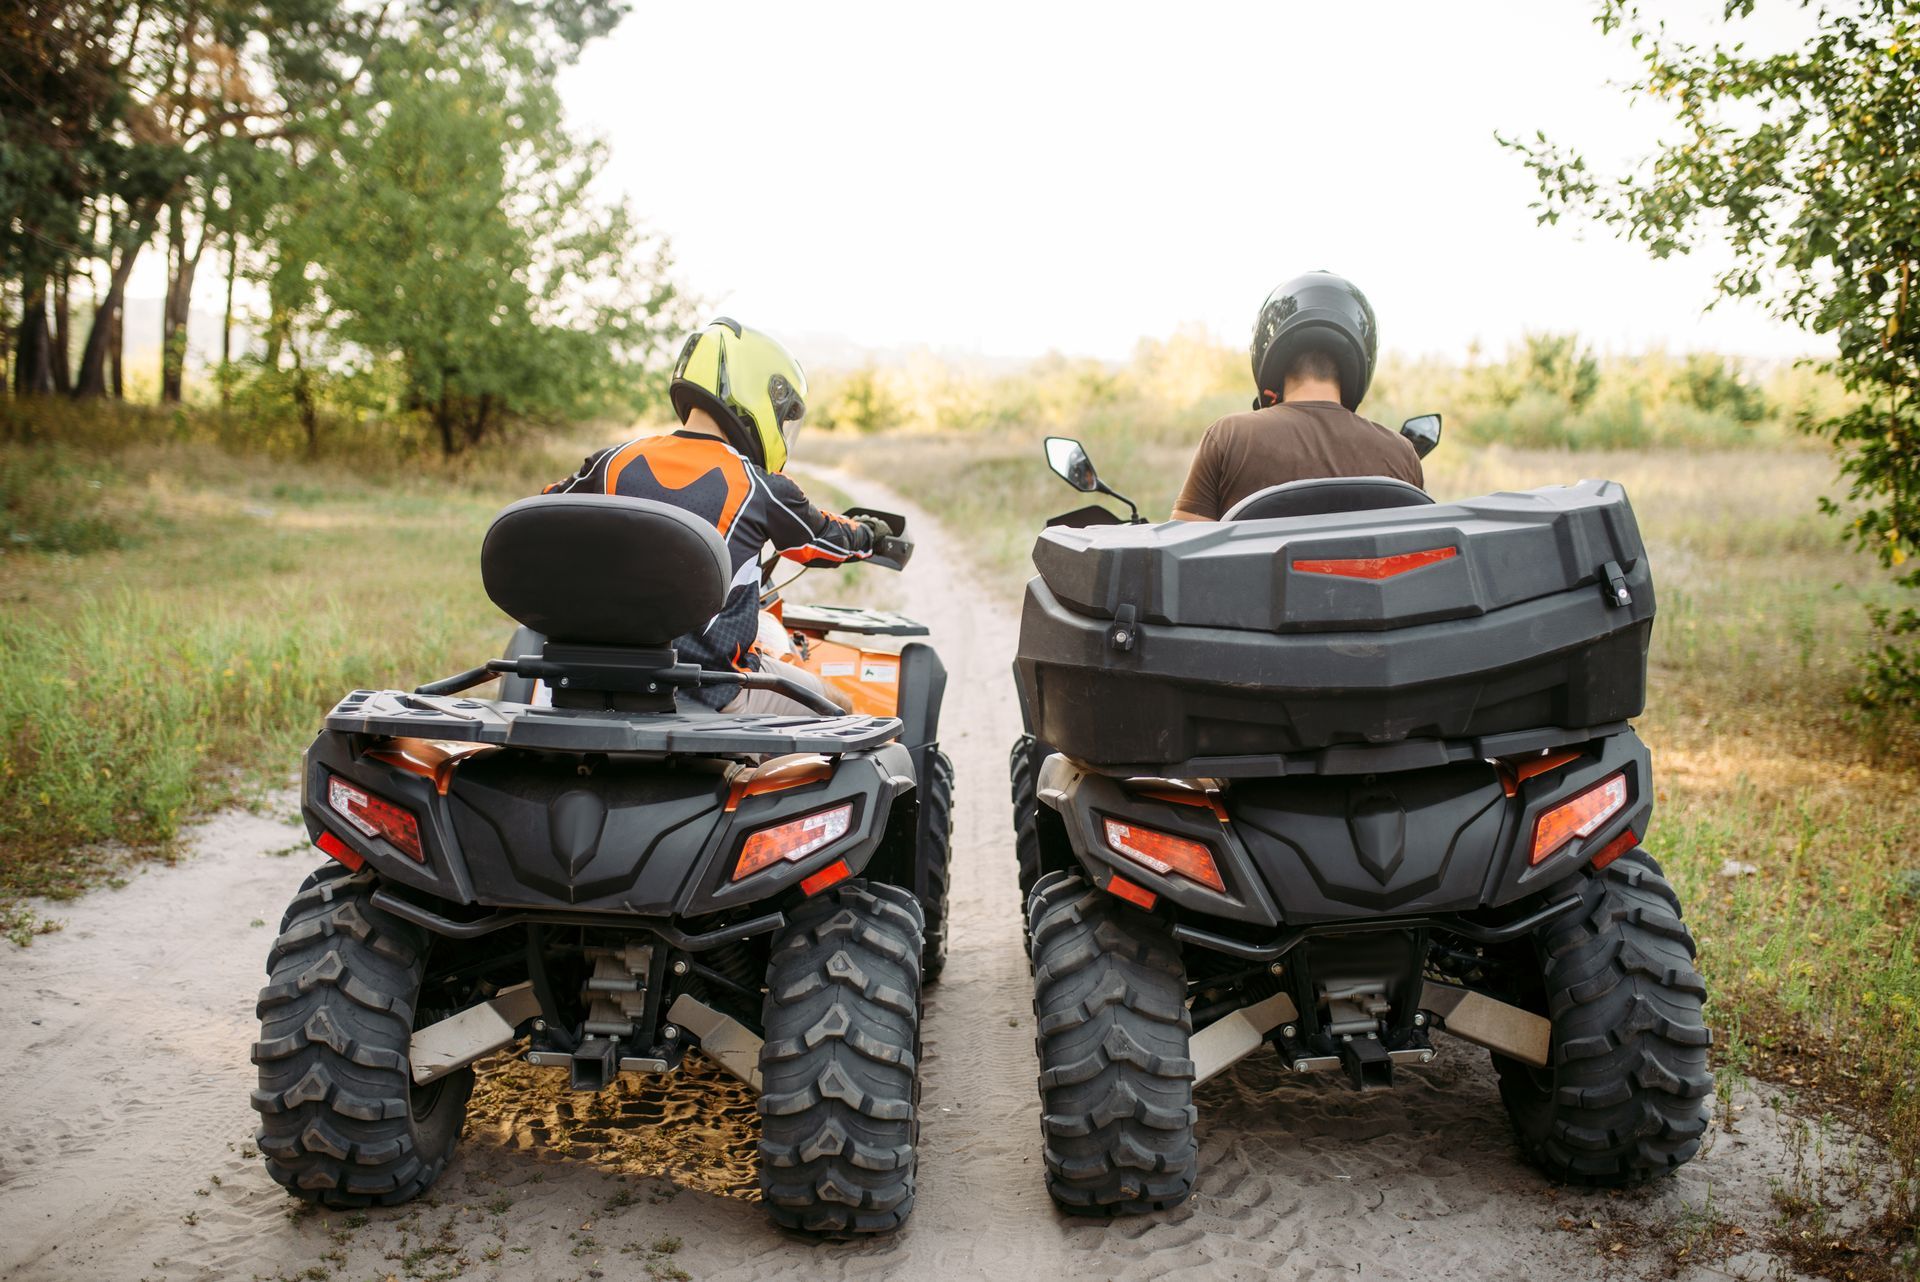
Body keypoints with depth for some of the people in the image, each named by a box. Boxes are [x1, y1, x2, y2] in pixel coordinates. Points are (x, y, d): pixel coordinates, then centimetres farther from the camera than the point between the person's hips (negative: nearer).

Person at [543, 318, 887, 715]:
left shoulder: (616, 462, 1)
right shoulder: (759, 488, -9)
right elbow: (830, 540, 9)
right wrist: (868, 532, 31)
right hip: (716, 679, -5)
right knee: (837, 708, 17)